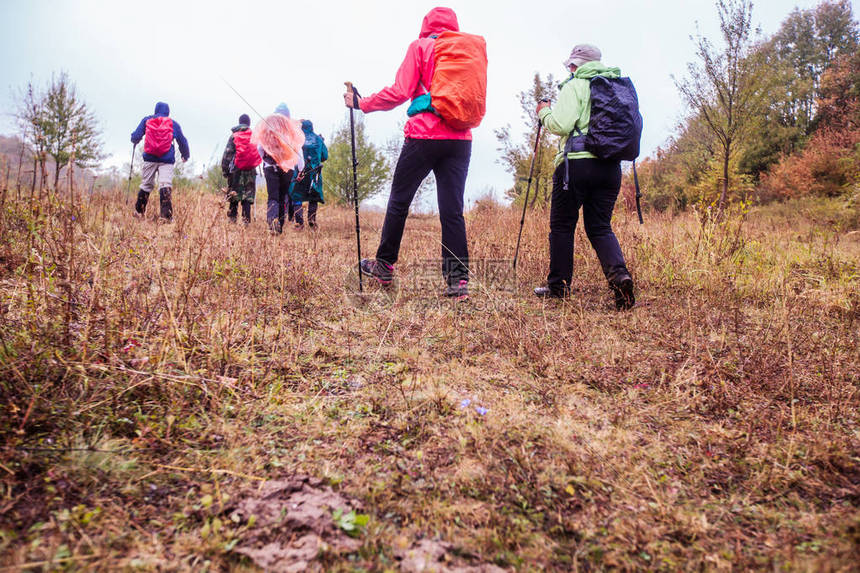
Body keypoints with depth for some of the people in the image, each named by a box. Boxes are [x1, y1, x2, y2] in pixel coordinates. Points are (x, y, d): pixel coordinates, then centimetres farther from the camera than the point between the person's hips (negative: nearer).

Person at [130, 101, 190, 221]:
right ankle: (166, 214, -24)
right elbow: (183, 141, 19)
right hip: (167, 161, -2)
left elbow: (135, 137, 9)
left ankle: (139, 211, 22)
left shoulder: (146, 120, 12)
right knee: (166, 185, -11)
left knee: (146, 184, 13)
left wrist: (135, 141, 33)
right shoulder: (174, 124, 11)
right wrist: (185, 155, 35)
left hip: (149, 158, 2)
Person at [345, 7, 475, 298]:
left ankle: (384, 267, 19)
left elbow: (400, 92, -5)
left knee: (399, 201, 9)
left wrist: (362, 103, 4)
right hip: (460, 139, 4)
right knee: (452, 210, 1)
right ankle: (458, 280, -4)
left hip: (424, 136, -4)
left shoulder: (420, 47, 3)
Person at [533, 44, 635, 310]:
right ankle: (618, 273, -15)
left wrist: (544, 113, 5)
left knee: (562, 226, 7)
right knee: (600, 226, 10)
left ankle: (558, 285, 13)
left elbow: (561, 124, -14)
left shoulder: (575, 86, -2)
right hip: (610, 166, 6)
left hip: (576, 162, -5)